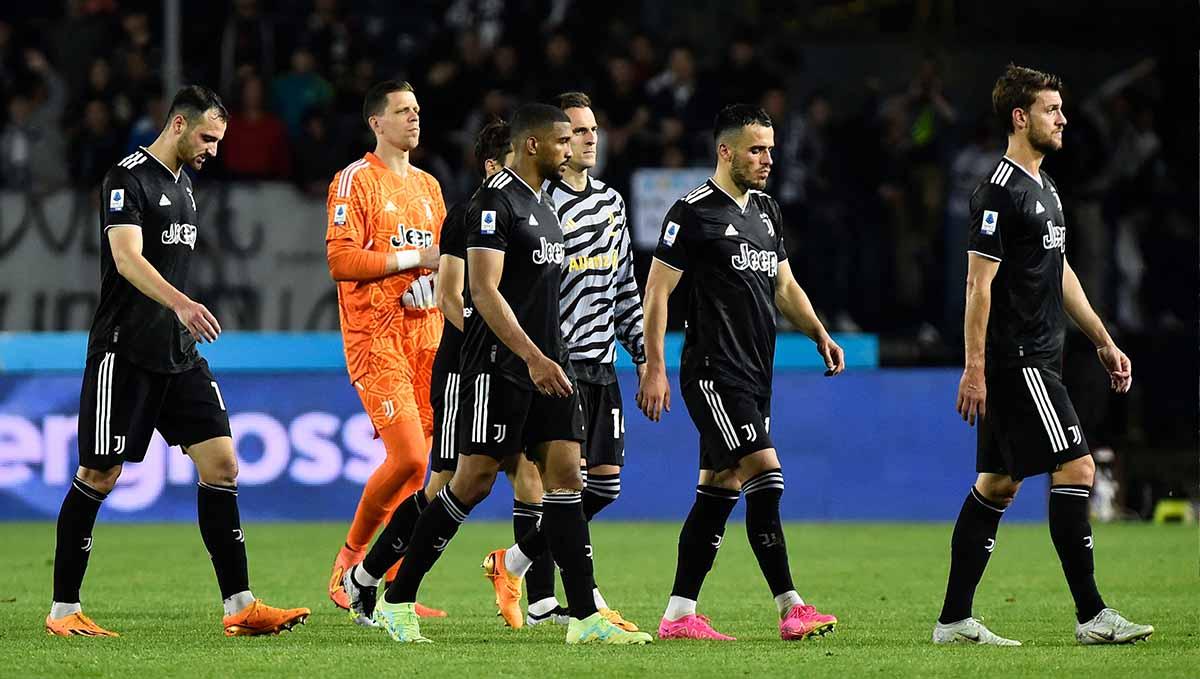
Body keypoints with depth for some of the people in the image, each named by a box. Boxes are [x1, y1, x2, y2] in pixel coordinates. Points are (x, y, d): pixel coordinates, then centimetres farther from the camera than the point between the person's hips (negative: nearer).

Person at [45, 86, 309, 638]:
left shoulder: (183, 183, 16)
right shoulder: (128, 178, -11)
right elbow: (127, 259, -24)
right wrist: (180, 303, -38)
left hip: (179, 354, 8)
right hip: (124, 353, -8)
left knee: (221, 464, -1)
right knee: (99, 476, -3)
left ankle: (240, 607, -2)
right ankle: (63, 609, 7)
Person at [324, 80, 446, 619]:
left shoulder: (428, 186, 18)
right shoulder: (356, 180, -5)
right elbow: (340, 259, -14)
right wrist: (415, 258, -16)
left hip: (424, 334, 7)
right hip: (375, 338, -7)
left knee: (414, 465, 4)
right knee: (408, 456, -16)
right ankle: (350, 559, 3)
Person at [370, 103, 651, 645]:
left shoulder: (543, 204, 17)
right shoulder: (495, 201, -12)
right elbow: (484, 291, -20)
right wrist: (532, 357, -26)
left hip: (546, 366, 9)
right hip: (499, 368, -9)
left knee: (565, 475, 0)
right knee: (474, 481, -6)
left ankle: (584, 618, -3)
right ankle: (397, 601, 5)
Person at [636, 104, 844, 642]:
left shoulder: (766, 211, 16)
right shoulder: (693, 212, -9)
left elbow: (784, 285, 25)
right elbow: (657, 290, -9)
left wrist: (819, 334, 10)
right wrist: (654, 367, -13)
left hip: (754, 373, 9)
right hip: (713, 370, -9)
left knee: (720, 489, 7)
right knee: (765, 476, -16)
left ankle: (679, 614, 10)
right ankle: (790, 609, -14)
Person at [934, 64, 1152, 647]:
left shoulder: (1043, 187, 17)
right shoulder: (1000, 191, -13)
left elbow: (1061, 273, 25)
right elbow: (979, 282, -17)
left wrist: (1104, 342, 24)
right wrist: (974, 367, -20)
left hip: (1037, 360, 10)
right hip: (1015, 361, -10)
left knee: (998, 483, 9)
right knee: (1075, 469, -12)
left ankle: (954, 620, 11)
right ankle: (1091, 615, -10)